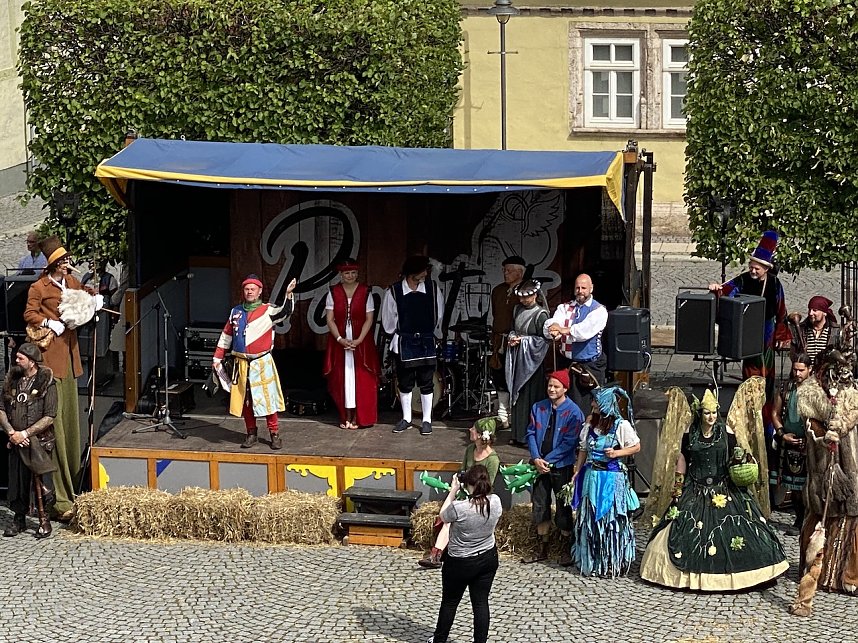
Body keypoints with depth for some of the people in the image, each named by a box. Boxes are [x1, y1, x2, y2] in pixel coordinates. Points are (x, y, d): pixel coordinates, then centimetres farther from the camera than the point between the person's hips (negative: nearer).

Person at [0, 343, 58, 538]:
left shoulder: (46, 383, -9)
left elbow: (49, 417, -12)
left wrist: (25, 433, -15)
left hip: (38, 441, -5)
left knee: (40, 482, -6)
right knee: (16, 480, 8)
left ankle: (44, 520, 6)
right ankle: (19, 519, 20)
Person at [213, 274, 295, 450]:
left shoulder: (268, 311, -4)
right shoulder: (235, 312, 9)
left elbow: (285, 311, -23)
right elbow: (226, 337, 16)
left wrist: (288, 294, -39)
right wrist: (217, 358, 15)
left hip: (262, 363, -4)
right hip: (241, 363, 4)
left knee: (267, 397, -4)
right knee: (245, 399, 8)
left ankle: (274, 434, 4)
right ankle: (251, 434, 19)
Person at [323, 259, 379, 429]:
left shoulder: (365, 292, -1)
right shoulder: (333, 293, 2)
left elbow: (369, 319, -3)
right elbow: (330, 319, -1)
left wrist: (358, 340, -14)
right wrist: (340, 339, -14)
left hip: (361, 341, -1)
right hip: (339, 341, 1)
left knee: (361, 378, -2)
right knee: (342, 378, 1)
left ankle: (358, 417, 3)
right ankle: (346, 416, 6)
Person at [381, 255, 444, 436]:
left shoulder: (432, 288, -6)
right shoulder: (394, 291, -10)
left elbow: (438, 314, 6)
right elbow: (388, 319, 3)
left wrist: (430, 333, 10)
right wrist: (399, 334, 10)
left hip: (427, 342, 0)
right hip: (404, 344, 0)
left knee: (426, 383, 4)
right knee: (405, 383, 9)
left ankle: (427, 420, 13)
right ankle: (406, 418, 23)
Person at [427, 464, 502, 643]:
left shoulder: (459, 508, -29)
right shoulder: (496, 502, -15)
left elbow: (443, 516, -6)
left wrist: (453, 491, -1)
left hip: (460, 563, -4)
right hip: (489, 559, 4)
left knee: (449, 602, 16)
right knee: (481, 602, 12)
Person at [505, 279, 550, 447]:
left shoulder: (540, 314, -10)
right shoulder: (518, 310, 10)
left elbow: (545, 340, -11)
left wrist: (523, 340, -13)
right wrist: (513, 337, 0)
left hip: (531, 359, -7)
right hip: (517, 358, 7)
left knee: (530, 397, -6)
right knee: (516, 396, 8)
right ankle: (518, 434, 14)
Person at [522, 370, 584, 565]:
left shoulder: (573, 412, -10)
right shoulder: (539, 408, 4)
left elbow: (569, 442, -14)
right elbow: (531, 433, 3)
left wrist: (548, 460, -16)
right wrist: (536, 459, -10)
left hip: (561, 466, -4)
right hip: (540, 464, 4)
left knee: (563, 508, 3)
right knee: (540, 505, 8)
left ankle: (568, 549, 15)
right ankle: (542, 548, 19)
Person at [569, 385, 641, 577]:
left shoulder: (621, 425, -8)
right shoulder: (590, 424, 9)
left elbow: (636, 446, -1)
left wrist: (617, 453, -15)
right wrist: (577, 472, 10)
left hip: (612, 479, -6)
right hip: (591, 476, 6)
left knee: (611, 520, -3)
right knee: (590, 520, 8)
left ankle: (613, 564, 4)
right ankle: (591, 561, 18)